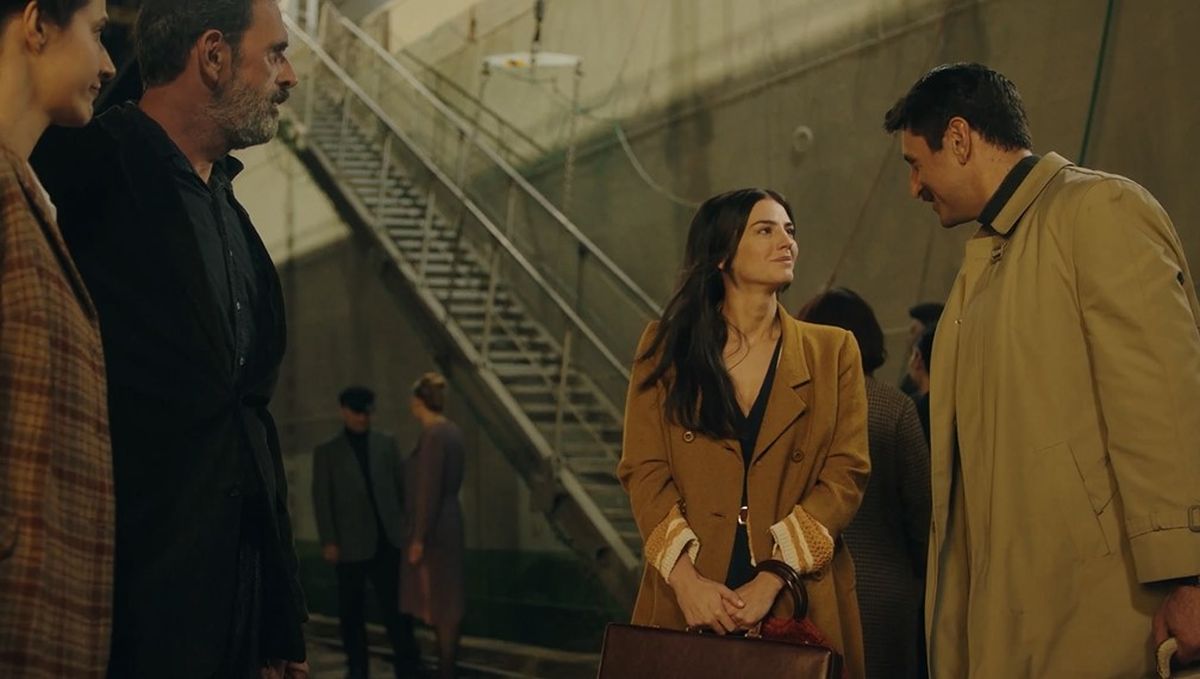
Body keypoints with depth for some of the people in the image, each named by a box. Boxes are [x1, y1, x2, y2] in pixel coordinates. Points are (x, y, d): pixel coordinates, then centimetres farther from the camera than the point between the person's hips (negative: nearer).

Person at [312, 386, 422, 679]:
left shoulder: (387, 444, 10)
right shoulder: (326, 452, 3)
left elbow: (403, 486, 10)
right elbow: (321, 499, 0)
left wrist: (409, 525, 2)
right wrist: (328, 541, -7)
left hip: (387, 540, 1)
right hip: (351, 544, -1)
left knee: (396, 606, 0)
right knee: (352, 612, 5)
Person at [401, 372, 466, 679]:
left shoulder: (433, 435, -18)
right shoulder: (451, 430, 9)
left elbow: (429, 490, -20)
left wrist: (418, 538, -17)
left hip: (434, 528, -9)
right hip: (448, 522, 9)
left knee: (440, 603, -2)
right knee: (446, 601, 14)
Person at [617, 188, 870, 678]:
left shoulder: (833, 351, 6)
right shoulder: (666, 346, 6)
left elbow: (846, 474, -2)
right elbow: (643, 470, -1)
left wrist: (770, 581, -14)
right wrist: (686, 578, -16)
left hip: (797, 604, 0)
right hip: (684, 604, 0)